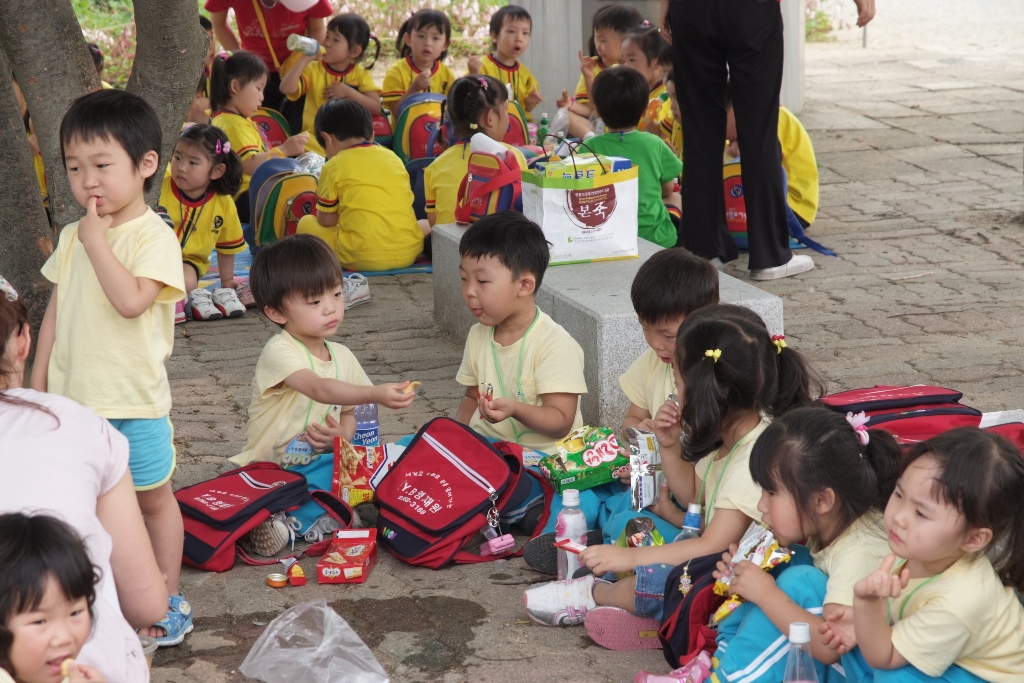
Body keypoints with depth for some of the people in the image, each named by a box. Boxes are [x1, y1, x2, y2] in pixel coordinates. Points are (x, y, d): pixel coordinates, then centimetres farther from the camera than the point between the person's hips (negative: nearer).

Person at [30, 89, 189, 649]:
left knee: (152, 496, 10)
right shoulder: (72, 236, 5)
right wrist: (38, 383, 12)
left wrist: (97, 241, -25)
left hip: (133, 398, -6)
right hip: (73, 395, 6)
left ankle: (168, 597, 23)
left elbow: (131, 300, -29)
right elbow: (56, 309, 12)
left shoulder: (154, 236, -15)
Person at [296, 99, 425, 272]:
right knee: (425, 225, 39)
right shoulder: (393, 156, 14)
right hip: (410, 252, 3)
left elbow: (327, 221, 9)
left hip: (364, 258, -3)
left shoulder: (334, 166, 1)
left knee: (306, 223, 20)